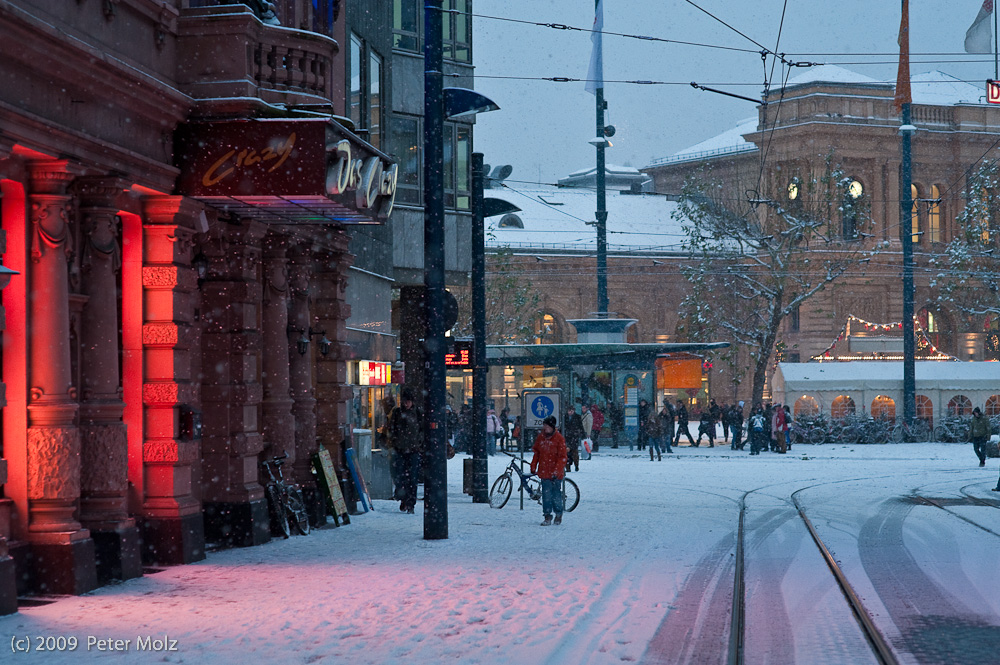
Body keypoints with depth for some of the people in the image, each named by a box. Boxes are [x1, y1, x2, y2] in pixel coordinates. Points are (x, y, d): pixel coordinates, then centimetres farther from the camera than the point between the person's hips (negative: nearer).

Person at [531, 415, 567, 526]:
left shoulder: (559, 438, -9)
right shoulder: (540, 437, 5)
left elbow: (562, 457, -10)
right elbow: (536, 452, 16)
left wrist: (557, 471, -16)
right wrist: (533, 467, 13)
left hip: (556, 473, -3)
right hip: (544, 471, 3)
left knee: (556, 494, 4)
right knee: (546, 494, 1)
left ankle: (558, 514, 22)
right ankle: (547, 516, 5)